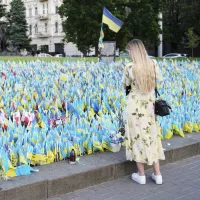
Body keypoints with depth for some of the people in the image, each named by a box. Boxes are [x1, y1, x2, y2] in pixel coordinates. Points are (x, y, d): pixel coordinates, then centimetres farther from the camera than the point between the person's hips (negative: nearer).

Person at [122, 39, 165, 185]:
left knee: (138, 138, 7)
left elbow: (125, 86, 0)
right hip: (150, 105, 4)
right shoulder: (153, 64, -3)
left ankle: (141, 175, 16)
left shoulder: (130, 67, -15)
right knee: (152, 137, 12)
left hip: (135, 105, -4)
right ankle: (157, 175, 19)